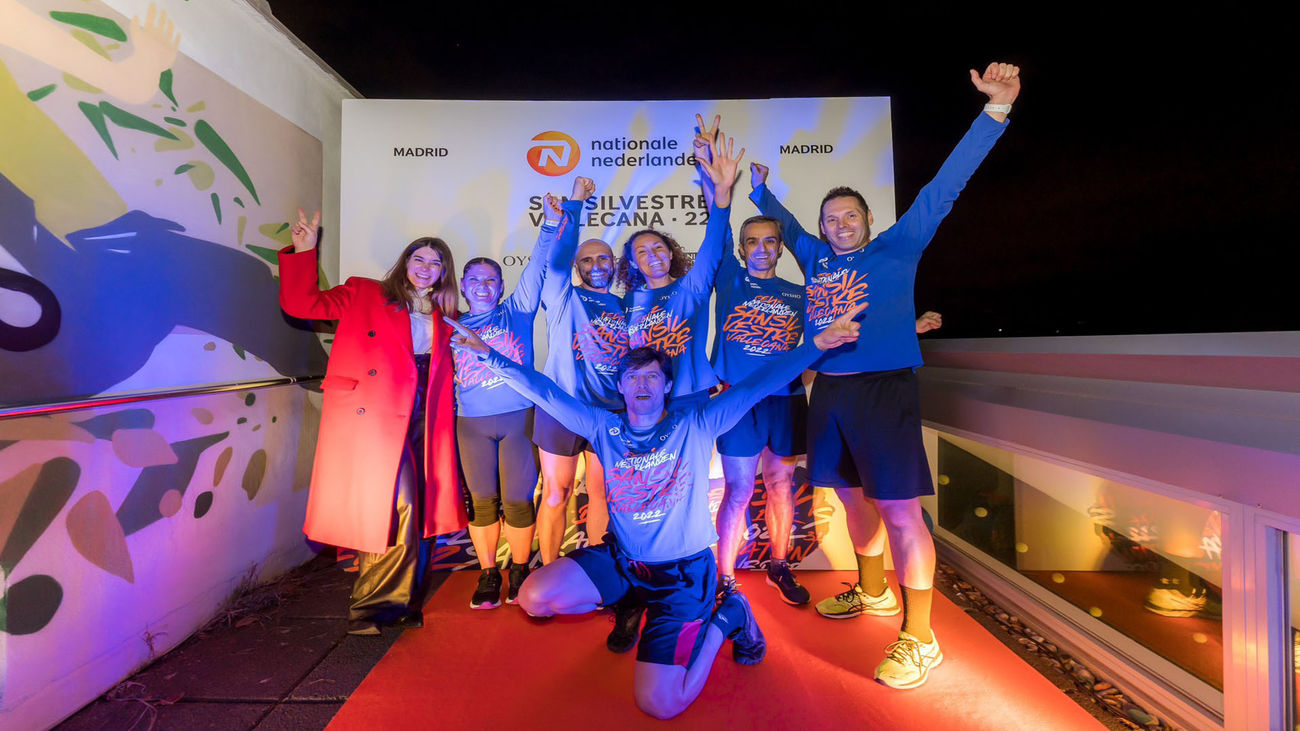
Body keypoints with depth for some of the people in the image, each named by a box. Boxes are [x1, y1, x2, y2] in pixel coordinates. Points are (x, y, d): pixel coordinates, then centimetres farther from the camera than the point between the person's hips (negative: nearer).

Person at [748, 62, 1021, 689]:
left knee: (900, 509, -4)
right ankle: (872, 593, 38)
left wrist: (996, 109, -8)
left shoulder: (895, 249, 3)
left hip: (883, 389, -5)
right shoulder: (815, 258, 14)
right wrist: (759, 188, 30)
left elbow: (944, 187, -3)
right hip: (829, 391, 6)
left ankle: (918, 637, 10)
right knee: (854, 498, 16)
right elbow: (783, 223, 31)